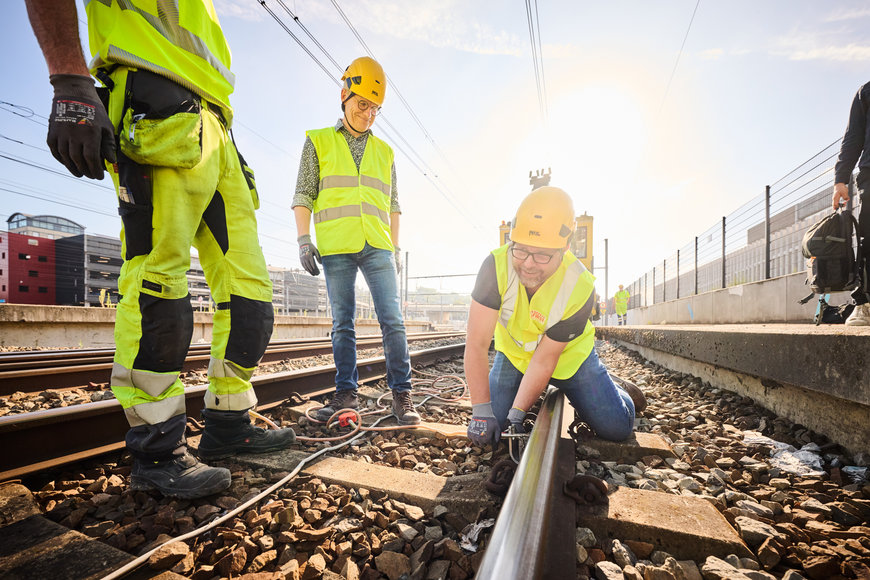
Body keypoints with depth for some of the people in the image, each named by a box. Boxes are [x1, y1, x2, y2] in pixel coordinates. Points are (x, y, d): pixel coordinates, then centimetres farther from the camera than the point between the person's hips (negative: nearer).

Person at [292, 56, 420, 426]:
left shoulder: (384, 151, 20)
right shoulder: (318, 142, 13)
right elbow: (303, 195, 7)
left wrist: (395, 248, 13)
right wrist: (303, 239, -5)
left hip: (377, 246, 2)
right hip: (336, 248, -1)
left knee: (392, 319, -6)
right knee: (342, 323, 3)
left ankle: (402, 394, 2)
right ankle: (346, 394, 12)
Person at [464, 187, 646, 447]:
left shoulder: (580, 289, -30)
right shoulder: (496, 266, -31)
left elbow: (544, 360, -25)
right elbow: (477, 344, -31)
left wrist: (517, 413, -28)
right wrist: (481, 411, -33)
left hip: (569, 357, -1)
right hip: (514, 354, 2)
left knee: (617, 427, -6)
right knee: (488, 428, -4)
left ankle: (619, 392, 30)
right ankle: (533, 396, 26)